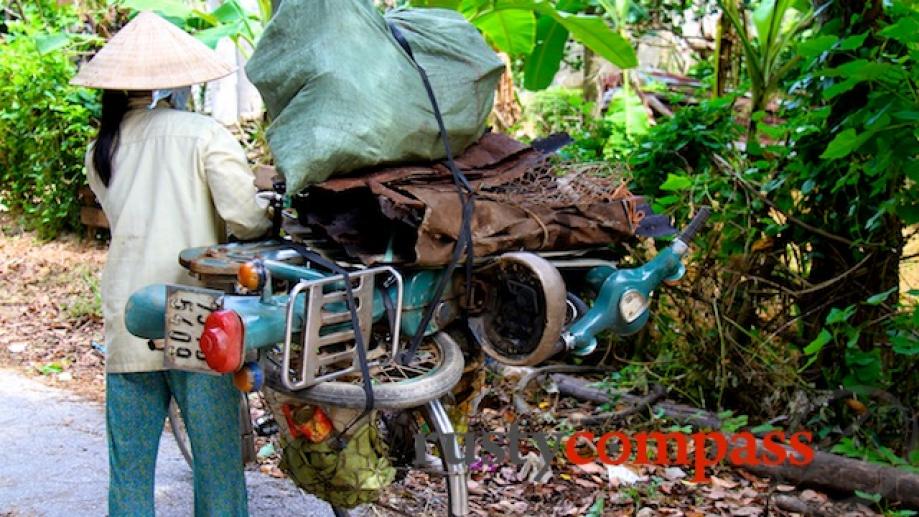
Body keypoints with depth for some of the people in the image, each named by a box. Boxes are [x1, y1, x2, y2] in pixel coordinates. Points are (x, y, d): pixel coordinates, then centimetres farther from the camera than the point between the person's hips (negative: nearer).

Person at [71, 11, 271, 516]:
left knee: (129, 469, 12)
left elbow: (128, 221, 12)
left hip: (126, 330, 4)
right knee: (217, 462, 6)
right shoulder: (202, 134, -5)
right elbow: (243, 217, -17)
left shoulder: (100, 151, 12)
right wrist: (276, 218, 4)